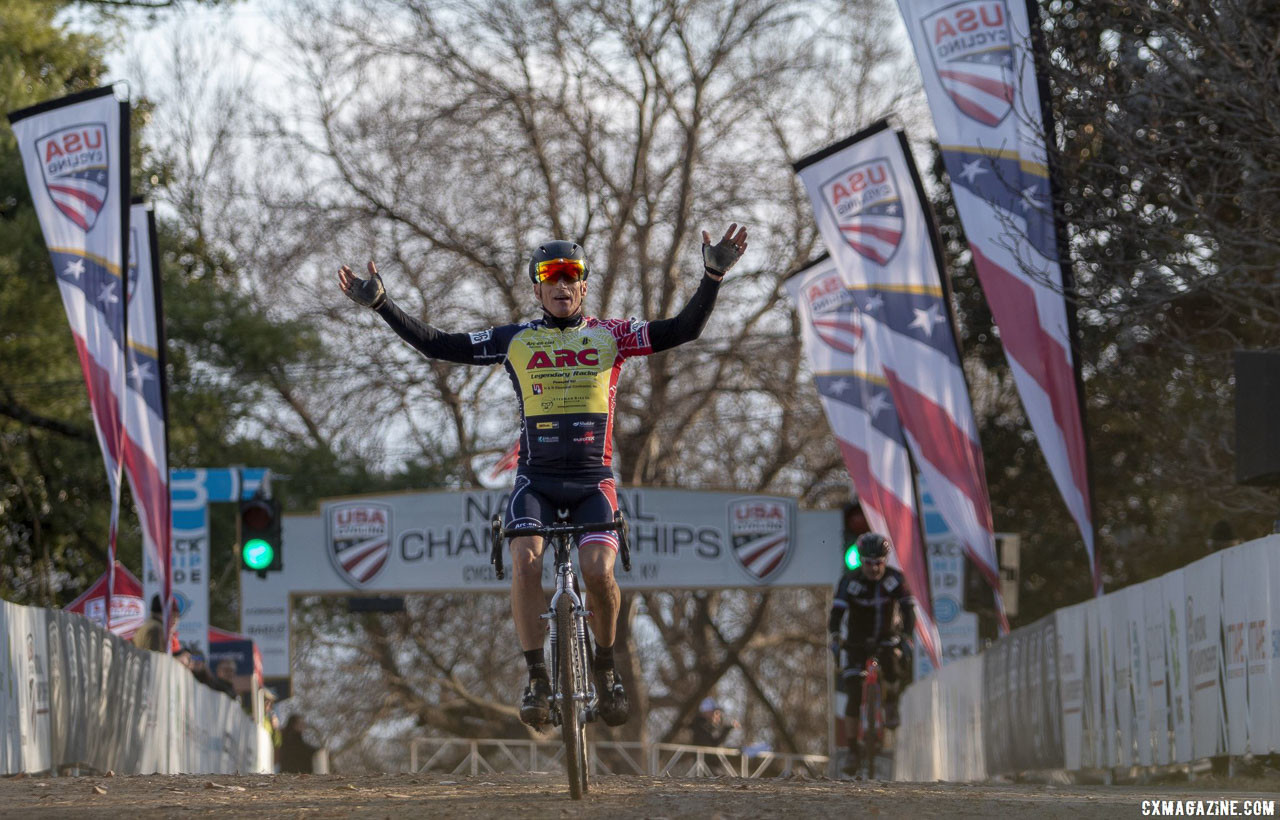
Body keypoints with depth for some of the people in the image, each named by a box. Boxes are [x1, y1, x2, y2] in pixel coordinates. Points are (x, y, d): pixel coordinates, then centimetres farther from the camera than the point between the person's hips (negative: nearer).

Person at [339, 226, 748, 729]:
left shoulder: (610, 336, 6)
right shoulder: (516, 341, 7)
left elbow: (683, 330, -3)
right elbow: (437, 345, 6)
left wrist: (713, 277, -16)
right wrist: (380, 305, -2)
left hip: (593, 479, -1)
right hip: (536, 476, 1)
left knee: (597, 570, -22)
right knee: (525, 560, -25)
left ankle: (605, 667, 4)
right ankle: (537, 678, -15)